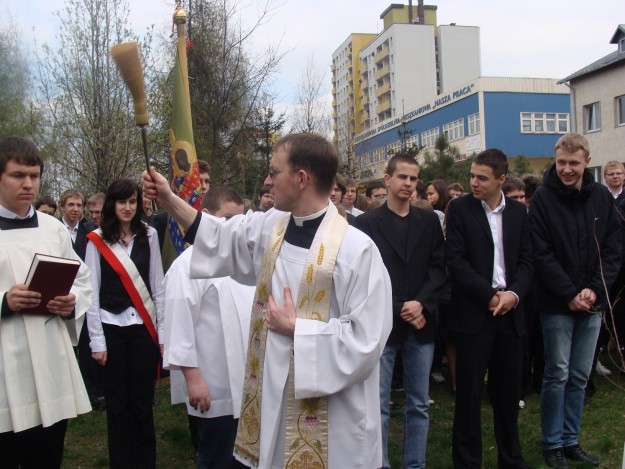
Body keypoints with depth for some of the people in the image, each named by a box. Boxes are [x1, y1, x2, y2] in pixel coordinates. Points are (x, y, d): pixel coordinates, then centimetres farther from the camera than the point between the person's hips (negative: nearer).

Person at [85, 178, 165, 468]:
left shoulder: (148, 236, 2)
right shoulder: (97, 240, -3)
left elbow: (157, 286, 4)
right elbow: (92, 291, -2)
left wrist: (162, 330, 2)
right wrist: (96, 340, -5)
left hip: (143, 327, 1)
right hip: (112, 328, -1)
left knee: (143, 401, 8)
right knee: (117, 402, 9)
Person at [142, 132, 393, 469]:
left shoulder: (356, 249, -19)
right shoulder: (270, 227, 1)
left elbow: (366, 339, -21)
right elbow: (221, 239, 18)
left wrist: (294, 327, -17)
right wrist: (169, 200, 11)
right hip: (272, 394, 6)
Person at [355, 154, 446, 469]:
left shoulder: (429, 221, 10)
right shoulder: (367, 223, 1)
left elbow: (439, 268, 4)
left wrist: (420, 303, -11)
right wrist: (399, 309, -10)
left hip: (421, 323, 3)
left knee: (419, 405, 11)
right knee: (378, 405, 3)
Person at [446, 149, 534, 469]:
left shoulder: (518, 212, 9)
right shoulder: (460, 208, -2)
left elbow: (526, 260, 8)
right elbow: (456, 261, -9)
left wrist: (514, 294, -9)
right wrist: (490, 295, -13)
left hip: (510, 311, 4)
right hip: (473, 312, -3)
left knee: (508, 390, 12)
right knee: (469, 391, 2)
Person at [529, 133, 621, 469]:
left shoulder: (602, 197, 4)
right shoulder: (543, 198, -7)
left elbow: (613, 249, 4)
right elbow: (542, 255, -11)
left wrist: (595, 290, -8)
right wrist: (570, 295, -13)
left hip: (592, 303, 4)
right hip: (557, 304, -3)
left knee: (579, 377, 11)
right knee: (557, 375, 2)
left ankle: (570, 440, 24)